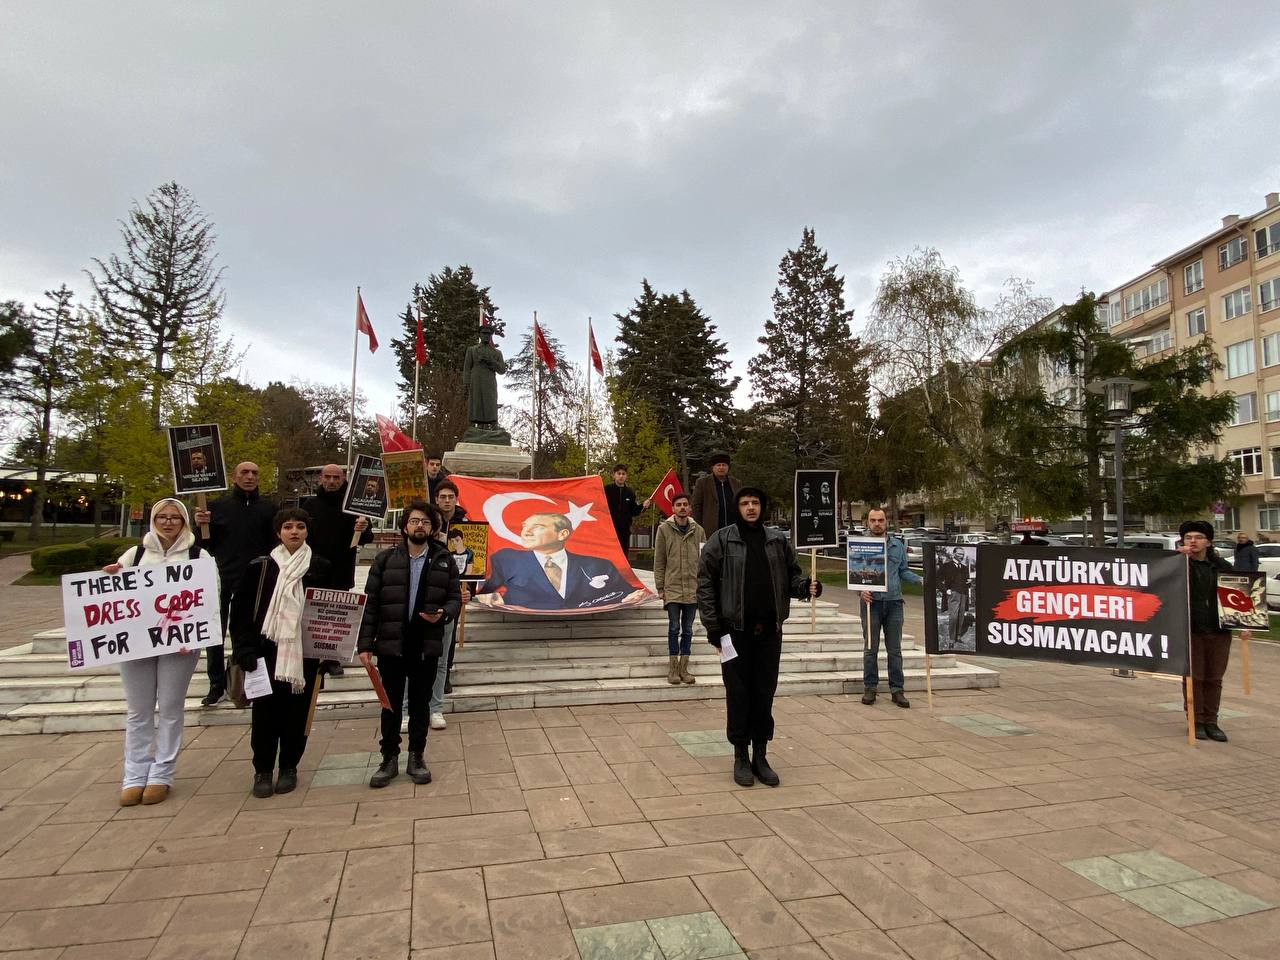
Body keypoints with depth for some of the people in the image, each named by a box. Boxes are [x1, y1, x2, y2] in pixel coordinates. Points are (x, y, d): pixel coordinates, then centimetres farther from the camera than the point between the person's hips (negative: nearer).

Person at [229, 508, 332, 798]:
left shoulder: (320, 567, 4)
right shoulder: (259, 567, 3)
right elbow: (240, 609, 2)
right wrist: (243, 649, -7)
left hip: (304, 652, 0)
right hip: (267, 650, 0)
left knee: (297, 711, 6)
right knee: (265, 711, 2)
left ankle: (289, 767, 23)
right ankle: (262, 770, 19)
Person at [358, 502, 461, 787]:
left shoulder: (444, 561, 3)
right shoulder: (385, 559, 0)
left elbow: (455, 598, 6)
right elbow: (370, 603, -1)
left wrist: (443, 614, -17)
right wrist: (365, 644, -6)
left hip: (427, 646, 0)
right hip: (391, 644, 0)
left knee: (420, 703, 11)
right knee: (391, 703, 10)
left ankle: (417, 757, 25)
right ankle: (390, 759, 24)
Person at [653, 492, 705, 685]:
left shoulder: (698, 531, 6)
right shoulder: (664, 529, -1)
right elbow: (659, 562, 0)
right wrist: (660, 588, -3)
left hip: (693, 589, 2)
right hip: (672, 588, -2)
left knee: (688, 629, 9)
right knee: (674, 628, 1)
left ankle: (684, 668, 17)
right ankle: (673, 668, 10)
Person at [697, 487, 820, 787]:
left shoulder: (778, 540, 7)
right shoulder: (721, 540, -3)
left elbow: (791, 575, 15)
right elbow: (706, 584, -3)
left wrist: (805, 586, -9)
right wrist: (713, 627, -8)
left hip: (769, 631, 3)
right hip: (735, 631, -3)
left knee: (765, 695, 10)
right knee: (738, 695, 4)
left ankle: (760, 756, 24)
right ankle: (741, 757, 19)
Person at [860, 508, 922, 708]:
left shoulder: (897, 545, 9)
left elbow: (904, 571, 12)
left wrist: (921, 579, -4)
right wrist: (861, 590, -17)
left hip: (894, 601, 2)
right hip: (871, 602, -2)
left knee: (895, 649, 6)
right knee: (870, 649, 6)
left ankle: (897, 689, 13)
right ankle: (870, 688, 16)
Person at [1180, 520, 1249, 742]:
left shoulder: (1222, 567, 8)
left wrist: (1244, 625, 0)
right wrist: (1181, 557, -23)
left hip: (1219, 632, 3)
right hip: (1191, 631, -3)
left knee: (1214, 679, 9)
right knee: (1194, 678, 3)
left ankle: (1211, 722, 18)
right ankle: (1197, 721, 13)